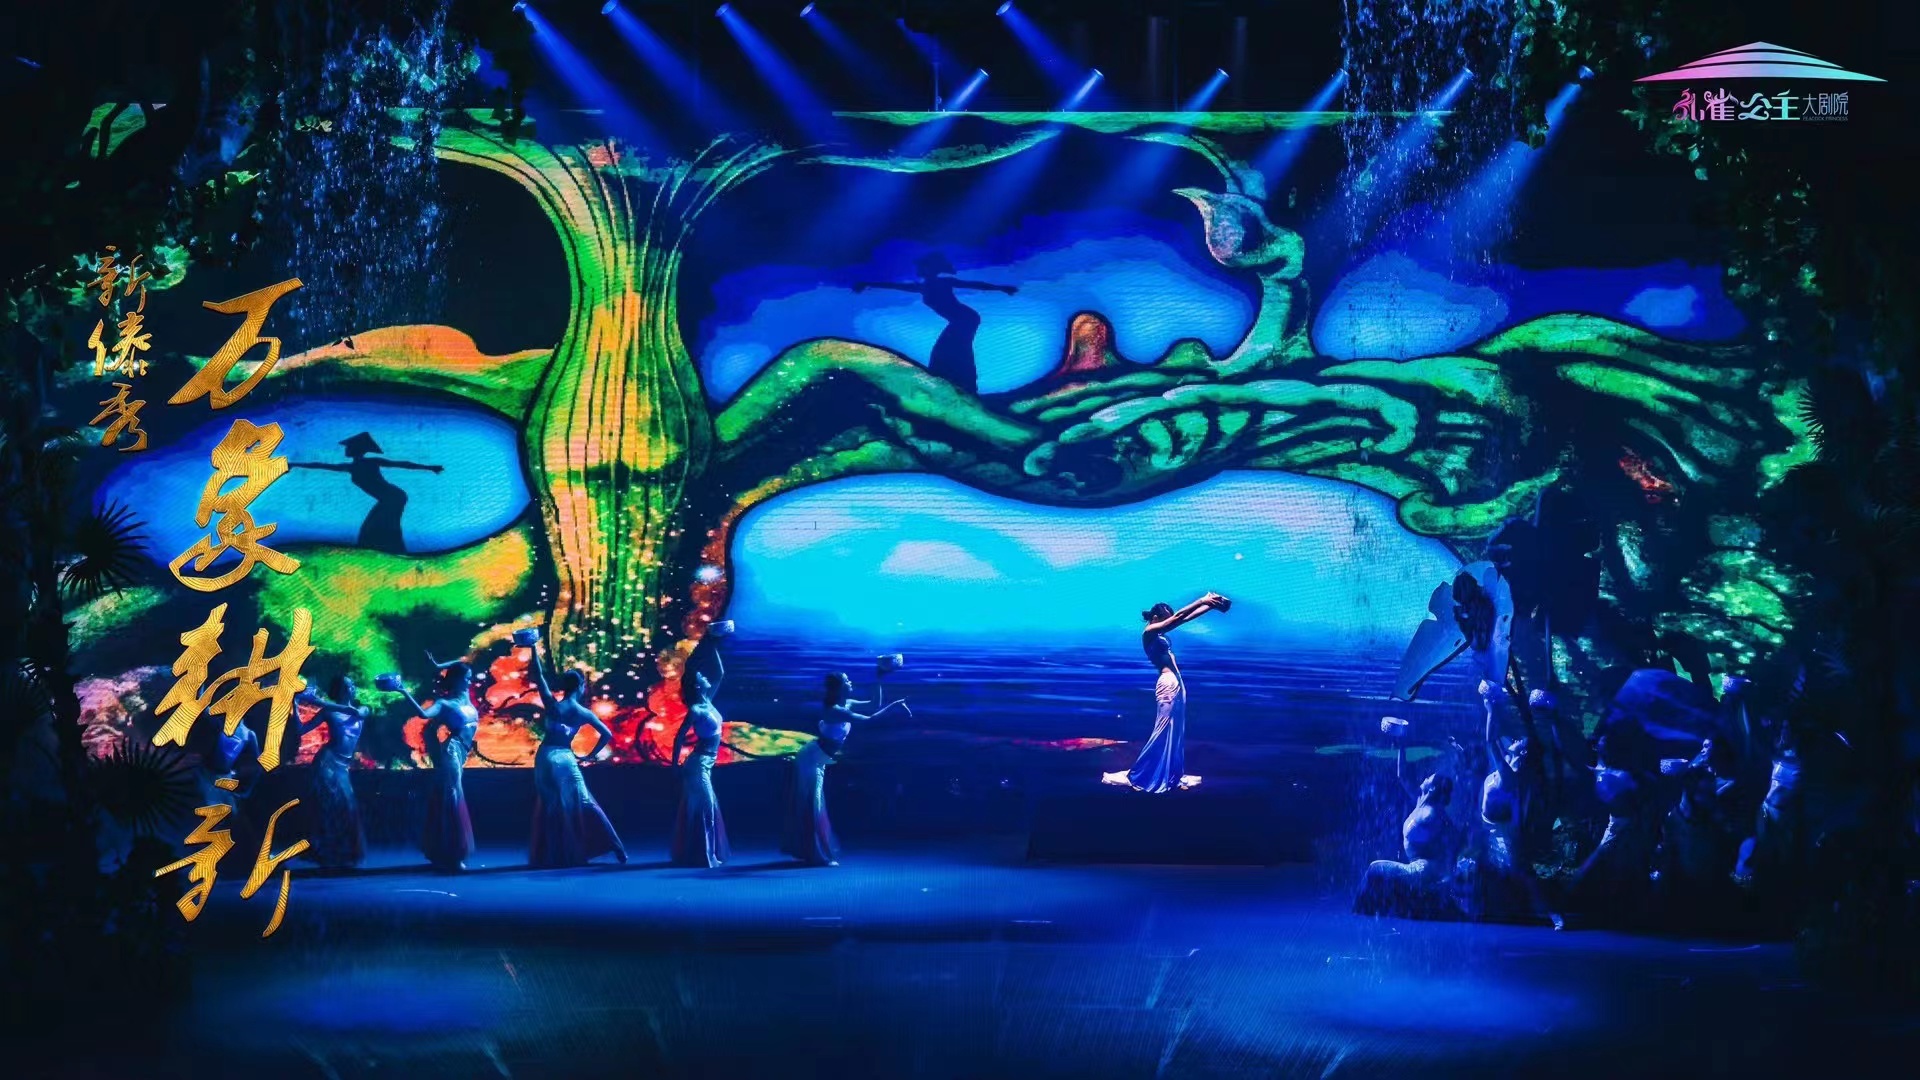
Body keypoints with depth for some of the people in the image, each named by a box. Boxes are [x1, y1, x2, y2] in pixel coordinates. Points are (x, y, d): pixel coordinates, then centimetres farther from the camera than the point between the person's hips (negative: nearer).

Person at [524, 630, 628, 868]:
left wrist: (534, 648, 6)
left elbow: (539, 677, 0)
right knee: (583, 805, 4)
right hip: (565, 759, 0)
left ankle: (550, 856, 9)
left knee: (548, 810, 8)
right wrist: (590, 756, 10)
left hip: (545, 758, 0)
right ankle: (614, 846, -3)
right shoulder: (584, 713, -2)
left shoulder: (552, 704, -6)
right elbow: (607, 735, -1)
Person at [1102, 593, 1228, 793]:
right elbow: (1178, 616, -18)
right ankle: (1138, 776, -1)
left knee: (1175, 731, 12)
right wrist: (1202, 600, -16)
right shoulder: (1149, 632, -11)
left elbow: (1185, 619, 15)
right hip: (1168, 684, -10)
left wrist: (1210, 605, 8)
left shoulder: (1159, 633, 15)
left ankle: (1171, 774, 17)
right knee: (1163, 730, -6)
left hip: (1176, 683, 10)